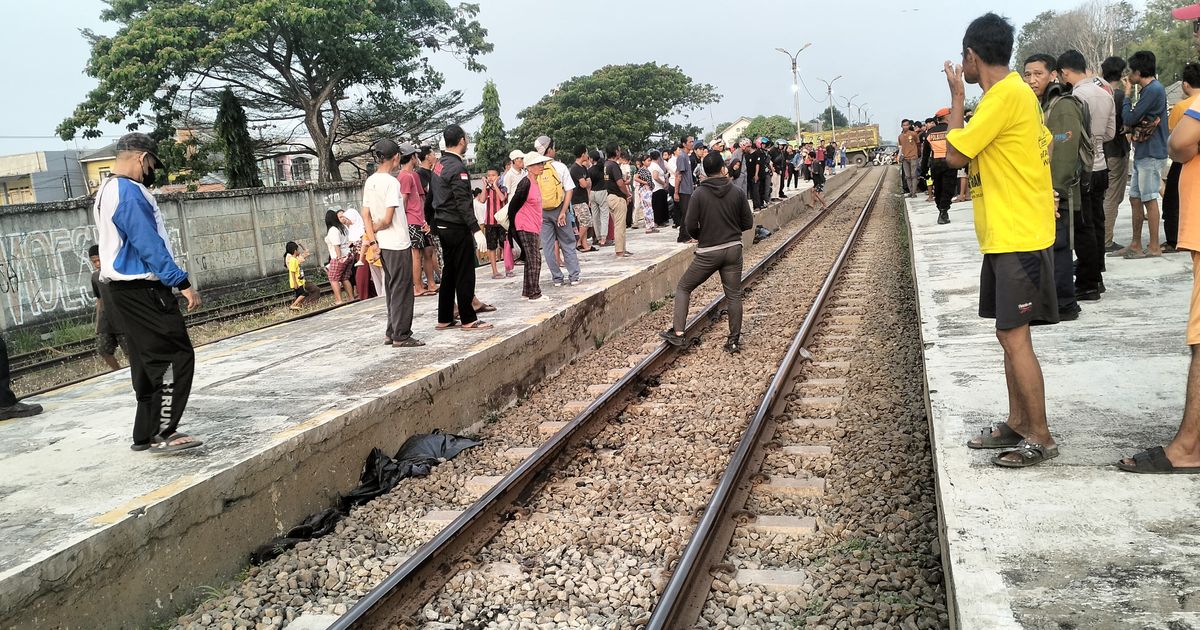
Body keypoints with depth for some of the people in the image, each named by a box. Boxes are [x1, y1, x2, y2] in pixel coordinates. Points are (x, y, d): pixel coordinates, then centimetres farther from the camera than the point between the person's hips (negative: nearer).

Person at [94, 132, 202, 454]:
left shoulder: (107, 191, 18)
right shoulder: (129, 192, -15)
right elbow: (150, 245, -21)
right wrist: (183, 283, -21)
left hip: (124, 291, 11)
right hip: (143, 291, -11)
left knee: (149, 361, 14)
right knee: (177, 357, -9)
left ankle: (146, 434, 19)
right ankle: (162, 433, -9)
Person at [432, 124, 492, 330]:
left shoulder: (439, 165, 12)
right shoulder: (457, 168, -16)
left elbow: (432, 195, 18)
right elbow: (463, 203, -22)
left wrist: (433, 224, 25)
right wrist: (476, 230, -25)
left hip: (442, 226, 9)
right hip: (457, 227, -9)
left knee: (449, 272, 14)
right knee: (465, 274, -2)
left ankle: (444, 319, 18)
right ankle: (468, 320, 3)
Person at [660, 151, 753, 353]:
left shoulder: (700, 194, -10)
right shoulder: (737, 193, -2)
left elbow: (690, 225, -10)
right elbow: (748, 223, 3)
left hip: (707, 253, -2)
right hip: (733, 249, 3)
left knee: (683, 288, 10)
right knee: (733, 295, 10)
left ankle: (677, 332, 3)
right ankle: (734, 340, 13)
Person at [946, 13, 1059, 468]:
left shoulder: (1005, 95, -17)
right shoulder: (1015, 92, 15)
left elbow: (954, 154, -15)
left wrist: (957, 95, -6)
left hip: (1018, 238, -10)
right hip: (1004, 237, 10)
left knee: (1014, 337, -6)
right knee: (1010, 335, 14)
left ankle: (1040, 438, 3)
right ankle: (1017, 424, 23)